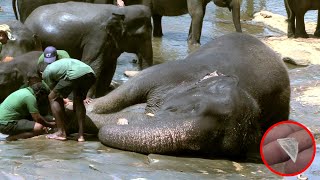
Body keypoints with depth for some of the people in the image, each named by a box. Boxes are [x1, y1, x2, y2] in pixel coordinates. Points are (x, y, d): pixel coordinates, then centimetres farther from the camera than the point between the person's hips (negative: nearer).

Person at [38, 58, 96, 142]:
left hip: (75, 75, -6)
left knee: (52, 98, 13)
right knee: (78, 101, 27)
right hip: (90, 73, 6)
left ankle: (61, 132, 10)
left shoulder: (45, 73, 22)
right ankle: (81, 134, 17)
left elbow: (54, 90, 27)